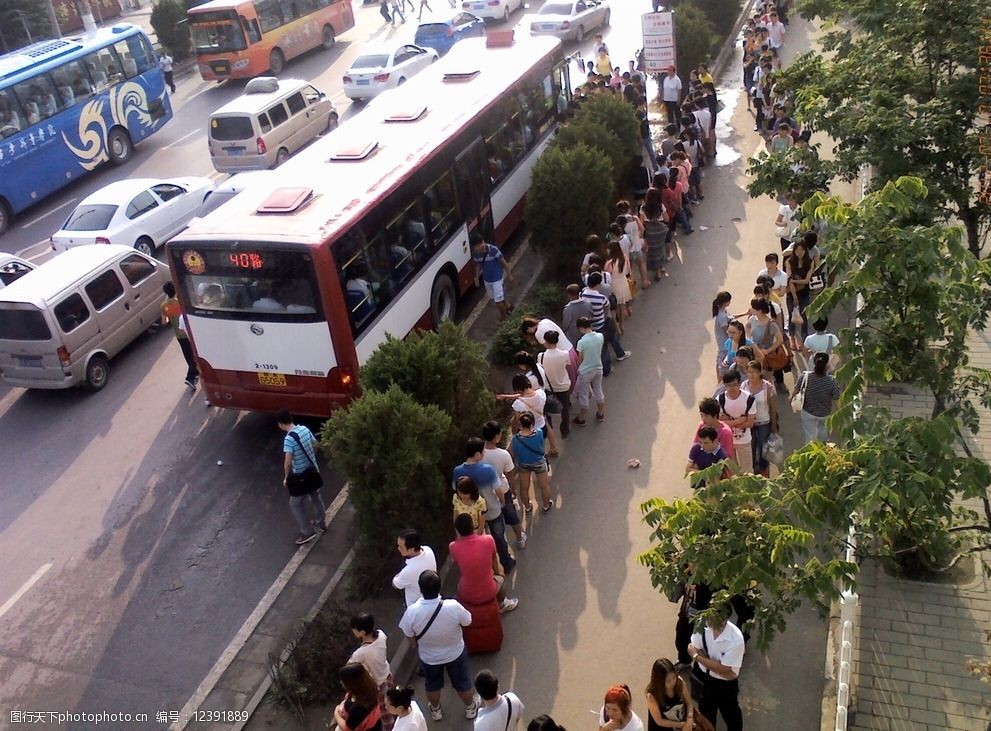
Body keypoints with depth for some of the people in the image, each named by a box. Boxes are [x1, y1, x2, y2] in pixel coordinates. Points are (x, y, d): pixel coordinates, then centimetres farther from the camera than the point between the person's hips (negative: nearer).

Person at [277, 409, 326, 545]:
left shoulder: (289, 439, -26)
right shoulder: (305, 429, -4)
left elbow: (288, 462, -27)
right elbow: (315, 446, 9)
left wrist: (286, 478, -11)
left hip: (300, 476, -7)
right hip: (313, 470, 7)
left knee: (296, 504, 10)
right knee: (316, 497, 25)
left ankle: (308, 532, 15)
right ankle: (321, 523, 42)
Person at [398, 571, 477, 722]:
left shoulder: (412, 612, -34)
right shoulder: (453, 607, -36)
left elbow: (409, 636, -13)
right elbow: (467, 621, -14)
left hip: (428, 657, 0)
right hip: (455, 653, 0)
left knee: (432, 685, 31)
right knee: (462, 682, 28)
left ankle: (435, 710, 55)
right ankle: (470, 708, 52)